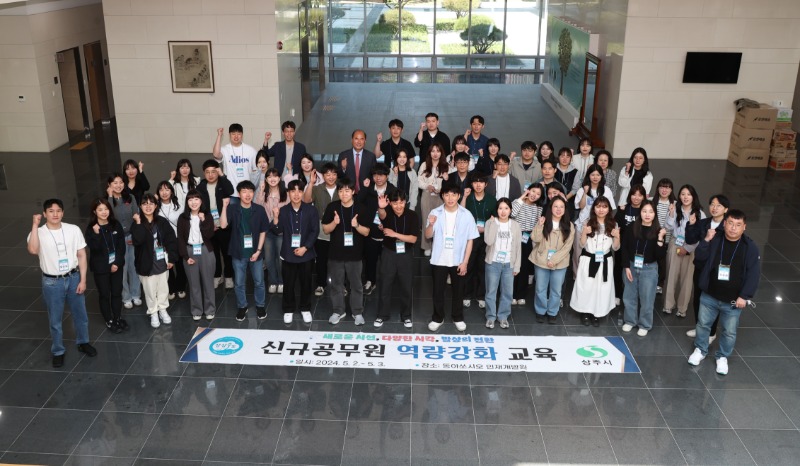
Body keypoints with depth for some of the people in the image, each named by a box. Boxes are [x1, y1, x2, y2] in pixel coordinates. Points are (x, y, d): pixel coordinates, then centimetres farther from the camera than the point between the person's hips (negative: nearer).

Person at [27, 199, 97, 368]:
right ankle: (58, 351, 31)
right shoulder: (38, 233, -12)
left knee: (80, 314, 18)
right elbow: (33, 250, -33)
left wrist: (83, 280, -4)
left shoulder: (73, 230, -7)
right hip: (52, 282, -2)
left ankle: (82, 342, 41)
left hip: (73, 278, 2)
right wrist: (35, 225, -29)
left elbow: (81, 255, -1)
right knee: (55, 320, 13)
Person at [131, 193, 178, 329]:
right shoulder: (137, 224, -8)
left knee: (163, 288, 15)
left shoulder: (162, 222, -3)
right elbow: (137, 241, -26)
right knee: (150, 290, 9)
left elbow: (171, 240, 0)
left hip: (161, 261, 2)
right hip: (147, 263, -2)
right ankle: (153, 313, 25)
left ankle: (163, 310, 34)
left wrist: (172, 258, -2)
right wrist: (138, 223, -27)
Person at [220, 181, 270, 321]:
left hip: (255, 252, 0)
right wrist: (224, 206, -24)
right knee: (239, 283, 11)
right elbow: (223, 225, -20)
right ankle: (242, 307, 29)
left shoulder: (259, 210, -5)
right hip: (238, 253, 0)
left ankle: (260, 306, 29)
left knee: (259, 282, 11)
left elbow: (263, 232, -1)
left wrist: (258, 251, -7)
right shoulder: (232, 209, -6)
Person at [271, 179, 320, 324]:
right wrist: (275, 218, -21)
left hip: (306, 254, 0)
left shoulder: (311, 210, -4)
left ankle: (305, 308, 29)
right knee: (289, 283, 9)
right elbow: (277, 232, -4)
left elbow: (315, 231, -5)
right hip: (288, 254, 0)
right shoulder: (283, 210, -2)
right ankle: (288, 309, 26)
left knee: (306, 283, 12)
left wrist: (305, 248, -13)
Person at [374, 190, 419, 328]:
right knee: (385, 285, 6)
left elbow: (413, 239, -15)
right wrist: (381, 207, -60)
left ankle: (406, 316, 25)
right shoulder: (387, 212, -11)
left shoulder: (412, 215, -10)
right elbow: (382, 215, -37)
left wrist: (395, 234, -27)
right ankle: (382, 315, 21)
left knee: (406, 286, 9)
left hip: (406, 254, 0)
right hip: (389, 253, 0)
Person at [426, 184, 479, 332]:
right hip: (439, 260, 0)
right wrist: (431, 224, -25)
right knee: (438, 291, 10)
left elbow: (470, 240, -3)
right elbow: (428, 236, -3)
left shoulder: (466, 215, -7)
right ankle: (438, 318, 26)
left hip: (458, 261, 0)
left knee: (458, 291, 13)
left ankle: (458, 318, 30)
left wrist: (465, 261, -7)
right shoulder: (435, 213, -6)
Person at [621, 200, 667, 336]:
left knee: (646, 298, 6)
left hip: (649, 269, -2)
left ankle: (644, 325, 22)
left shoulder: (658, 231, -8)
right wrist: (627, 266, -5)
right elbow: (625, 248, 0)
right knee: (629, 296, 12)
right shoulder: (632, 228, -6)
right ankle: (630, 321, 30)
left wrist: (660, 239, -24)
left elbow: (659, 255, -12)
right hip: (631, 266, 2)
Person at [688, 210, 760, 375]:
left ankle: (722, 357, 34)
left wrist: (744, 296, -13)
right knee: (703, 324, 17)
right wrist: (706, 241, -17)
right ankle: (700, 350, 39)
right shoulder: (715, 240, -6)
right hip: (709, 296, 2)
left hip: (733, 301, -2)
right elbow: (701, 257, -2)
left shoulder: (750, 247, -12)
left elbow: (754, 274, -11)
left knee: (729, 332, 12)